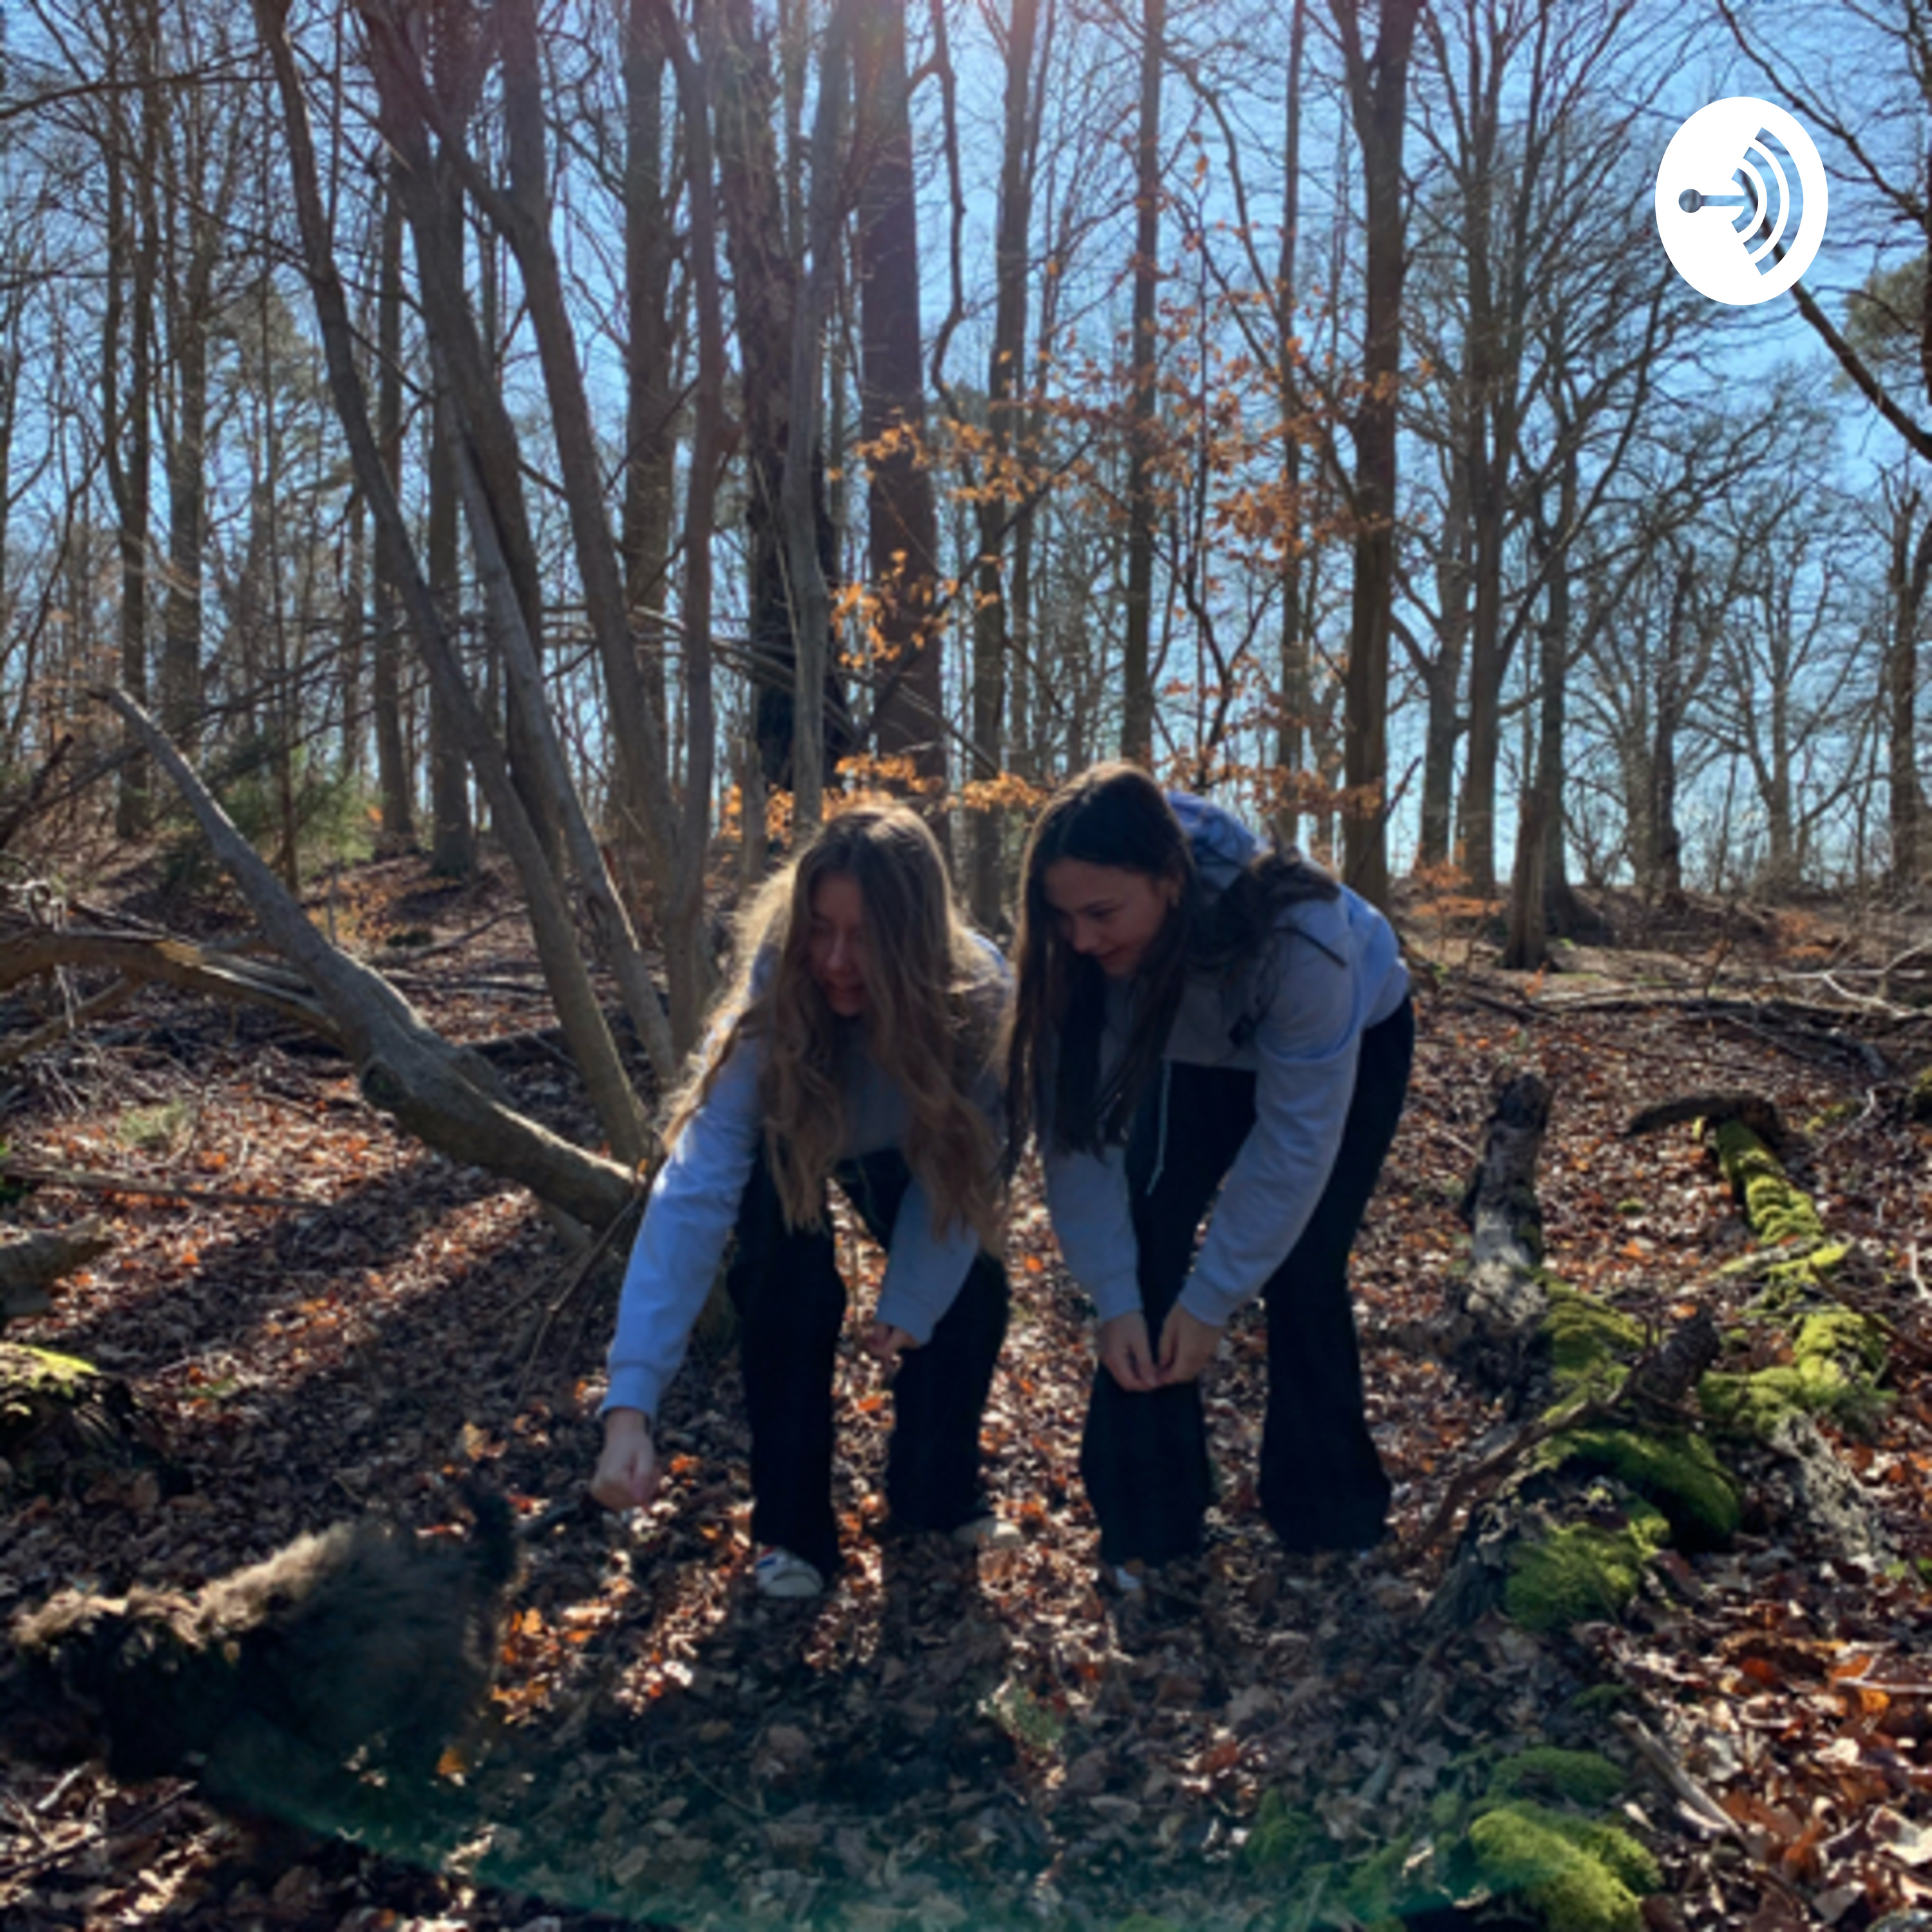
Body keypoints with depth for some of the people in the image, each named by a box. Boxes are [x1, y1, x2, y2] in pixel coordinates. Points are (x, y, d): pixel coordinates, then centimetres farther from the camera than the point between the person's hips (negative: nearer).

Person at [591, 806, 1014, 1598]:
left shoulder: (978, 990, -35)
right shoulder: (771, 1006, -40)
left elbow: (963, 1165, -22)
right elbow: (694, 1192, -47)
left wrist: (909, 1304, -24)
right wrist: (631, 1401, -54)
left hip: (901, 1155, 2)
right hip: (786, 1156, -2)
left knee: (971, 1284, -14)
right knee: (786, 1285, -27)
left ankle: (939, 1494, 12)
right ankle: (791, 1526, -7)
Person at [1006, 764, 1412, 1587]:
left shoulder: (1292, 931, -43)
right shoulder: (1074, 948, -32)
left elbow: (1296, 1135, -35)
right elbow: (1078, 1122, -25)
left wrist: (1211, 1298, -30)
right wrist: (1114, 1297, -28)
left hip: (1353, 1043, -3)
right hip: (1197, 1054, 3)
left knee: (1299, 1273, -12)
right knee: (1142, 1247, -12)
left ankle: (1331, 1526, 10)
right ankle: (1147, 1525, 1)